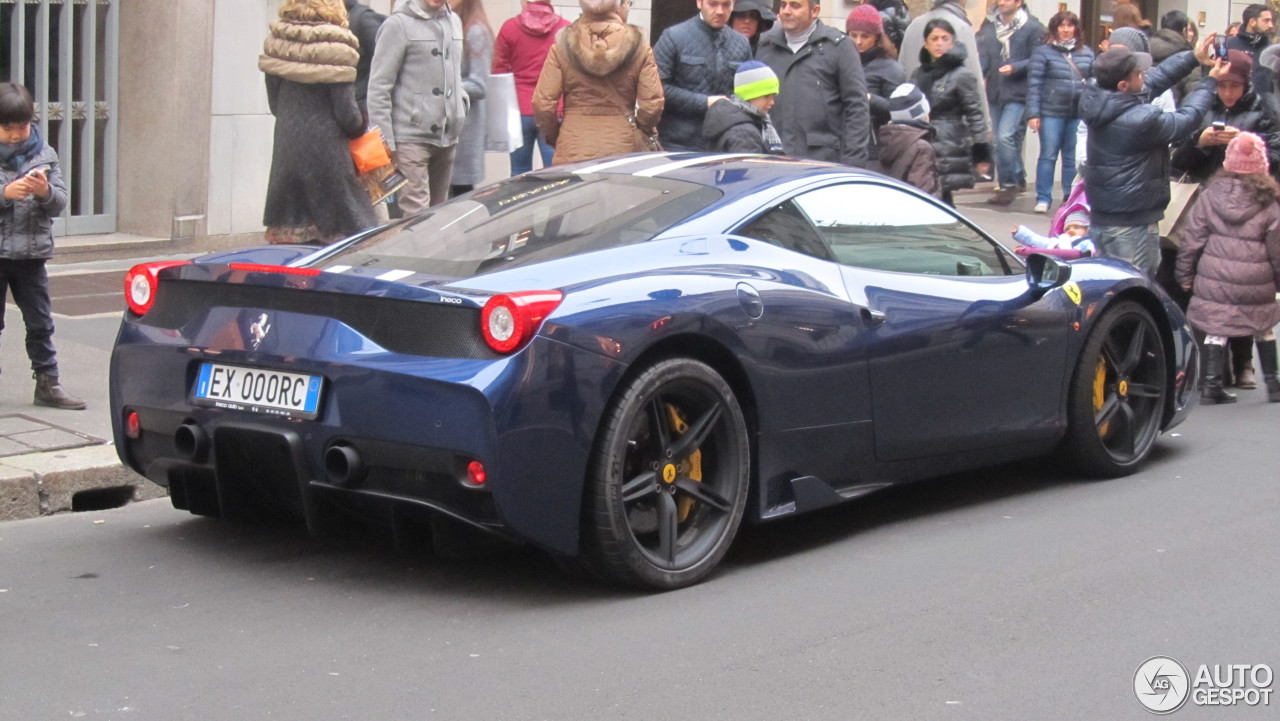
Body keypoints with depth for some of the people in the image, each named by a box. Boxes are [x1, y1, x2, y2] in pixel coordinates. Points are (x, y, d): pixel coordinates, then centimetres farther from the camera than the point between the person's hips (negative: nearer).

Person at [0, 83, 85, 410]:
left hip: (31, 255, 3)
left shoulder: (44, 155, 3)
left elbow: (60, 203, 1)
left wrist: (45, 192, -19)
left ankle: (48, 383, 15)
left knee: (40, 322, 8)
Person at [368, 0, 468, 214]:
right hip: (411, 137, -7)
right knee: (417, 215, -12)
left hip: (447, 138, 7)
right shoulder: (399, 24, -7)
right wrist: (385, 141, -12)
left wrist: (461, 102, 10)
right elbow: (379, 88, -8)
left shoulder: (454, 22, 14)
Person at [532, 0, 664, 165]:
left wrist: (553, 136, 17)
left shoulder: (563, 44, 1)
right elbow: (652, 104, -2)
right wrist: (641, 128, 19)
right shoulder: (637, 45, -1)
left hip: (573, 151, 0)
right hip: (623, 146, 0)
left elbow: (542, 103, -1)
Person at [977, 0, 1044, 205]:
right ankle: (1018, 180, 28)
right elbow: (982, 57, 8)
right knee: (1001, 140, 12)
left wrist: (1015, 67, -20)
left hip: (1018, 94, -6)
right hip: (995, 93, 6)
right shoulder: (989, 26, 9)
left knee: (1005, 136, -17)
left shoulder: (1032, 27, -5)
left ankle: (1008, 184, -7)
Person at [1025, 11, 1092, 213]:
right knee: (1048, 156, 0)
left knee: (1073, 158, 8)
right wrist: (1033, 113, -10)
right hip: (1051, 112, -3)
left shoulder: (1087, 53, 10)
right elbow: (1034, 83, -4)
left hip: (1079, 114, 3)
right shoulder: (1043, 52, 0)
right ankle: (1043, 198, 5)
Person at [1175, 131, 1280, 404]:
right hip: (1256, 284, 0)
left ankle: (1211, 384, 4)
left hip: (1214, 279, 0)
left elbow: (1192, 239, 0)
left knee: (1216, 328, 9)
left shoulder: (1209, 196, -2)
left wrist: (1185, 274, 9)